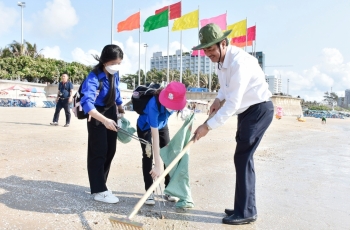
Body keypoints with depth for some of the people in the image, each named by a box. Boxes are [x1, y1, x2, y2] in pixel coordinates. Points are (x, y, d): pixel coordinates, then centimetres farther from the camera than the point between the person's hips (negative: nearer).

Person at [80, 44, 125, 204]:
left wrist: (121, 111, 19)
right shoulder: (94, 77, -27)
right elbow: (87, 103, -41)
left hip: (111, 113, 8)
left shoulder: (115, 74, -5)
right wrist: (104, 120, -54)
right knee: (98, 152, -5)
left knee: (110, 151, 12)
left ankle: (100, 184, 28)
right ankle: (99, 191, 6)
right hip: (97, 116, -7)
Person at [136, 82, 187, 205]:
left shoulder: (177, 99, -31)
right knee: (148, 155, -13)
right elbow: (155, 136, -44)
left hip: (162, 125, 5)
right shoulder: (154, 105, -44)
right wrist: (157, 165, -44)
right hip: (145, 127, -4)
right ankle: (149, 192, -3)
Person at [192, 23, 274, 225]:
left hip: (259, 110, -9)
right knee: (243, 158, 11)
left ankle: (246, 212, 2)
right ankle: (245, 207, 23)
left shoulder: (239, 62, -27)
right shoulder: (222, 60, 3)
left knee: (242, 158, -10)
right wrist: (219, 98, 4)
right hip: (246, 110, 9)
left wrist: (208, 126, -26)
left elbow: (232, 104, -29)